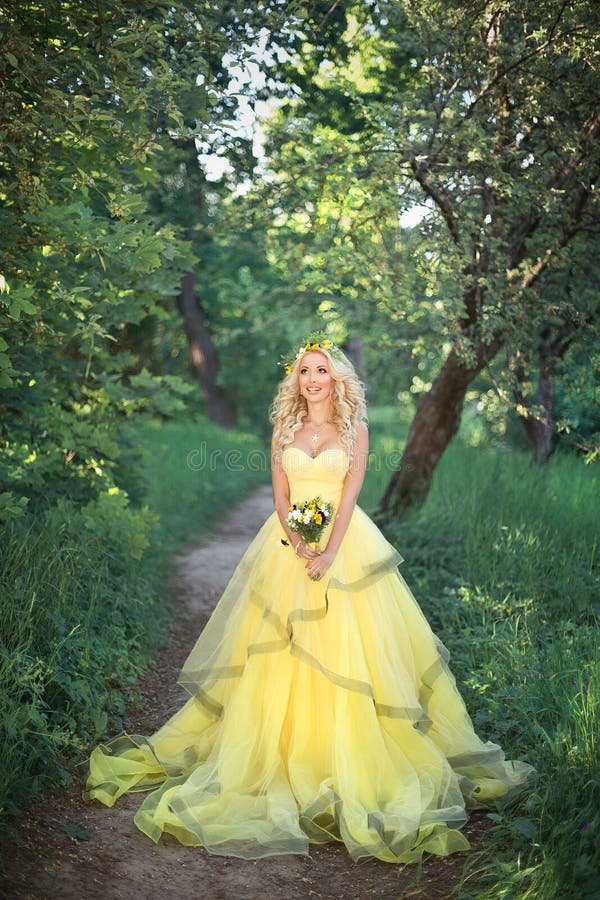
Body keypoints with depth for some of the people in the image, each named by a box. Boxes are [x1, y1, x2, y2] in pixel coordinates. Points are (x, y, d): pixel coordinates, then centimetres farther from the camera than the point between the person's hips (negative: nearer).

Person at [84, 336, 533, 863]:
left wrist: (330, 551, -17)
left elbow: (350, 492, -6)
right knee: (279, 652, 0)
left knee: (346, 650, -5)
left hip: (346, 542, -2)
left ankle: (346, 752, 5)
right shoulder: (284, 427, 9)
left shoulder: (354, 428, 2)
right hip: (290, 541, 2)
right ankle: (281, 746, 10)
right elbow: (280, 493, 4)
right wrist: (299, 544, -12)